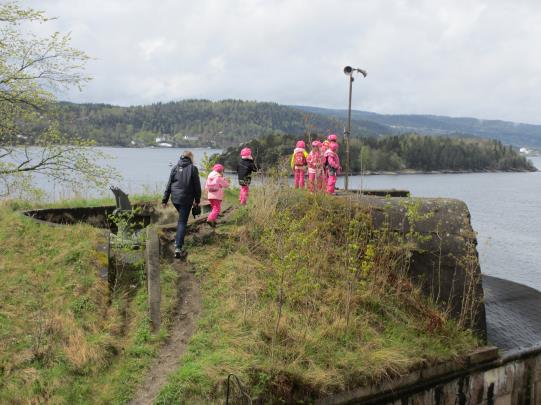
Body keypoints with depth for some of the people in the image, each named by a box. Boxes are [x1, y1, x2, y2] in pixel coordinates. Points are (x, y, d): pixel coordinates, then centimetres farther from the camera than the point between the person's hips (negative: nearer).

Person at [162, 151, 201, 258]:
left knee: (181, 219, 26)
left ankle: (178, 241, 26)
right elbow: (197, 186, -2)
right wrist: (197, 200, 8)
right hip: (186, 199, -4)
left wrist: (165, 199, 11)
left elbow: (169, 184, 8)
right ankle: (178, 247, -12)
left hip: (175, 198, 4)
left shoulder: (175, 168, 7)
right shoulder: (192, 168, -4)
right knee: (182, 222, -4)